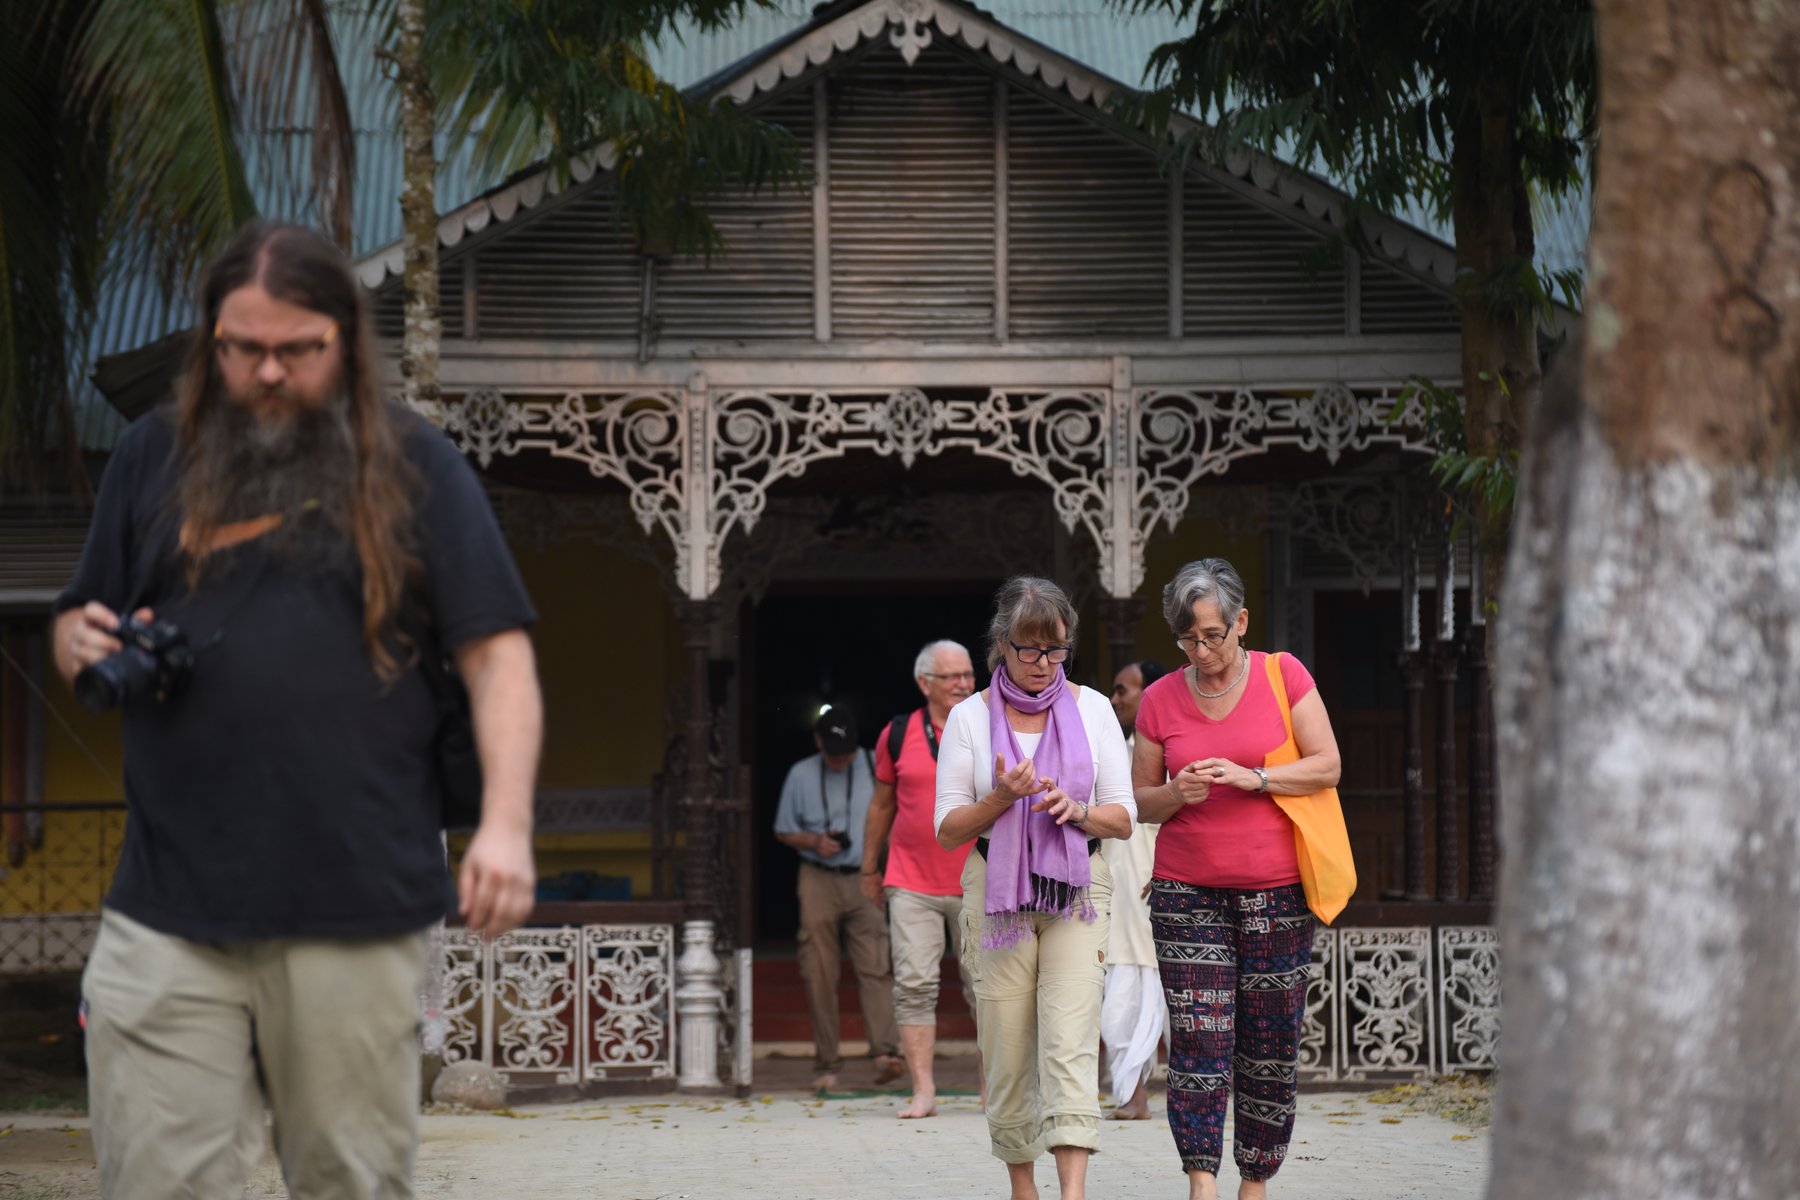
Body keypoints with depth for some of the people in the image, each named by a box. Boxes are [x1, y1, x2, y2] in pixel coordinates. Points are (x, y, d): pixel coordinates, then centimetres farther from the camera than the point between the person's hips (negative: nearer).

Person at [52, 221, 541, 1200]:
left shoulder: (414, 466, 7)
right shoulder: (152, 457, 14)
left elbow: (497, 654, 2)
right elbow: (75, 630, 23)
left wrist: (506, 824, -11)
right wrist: (91, 650, -3)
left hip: (357, 906, -1)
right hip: (170, 909, 2)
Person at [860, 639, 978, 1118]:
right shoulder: (898, 735, 3)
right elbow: (882, 803, 13)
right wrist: (869, 868, 17)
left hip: (977, 885, 0)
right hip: (911, 883, 0)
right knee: (914, 985, -6)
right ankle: (923, 1091, -4)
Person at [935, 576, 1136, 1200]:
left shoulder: (1091, 709, 6)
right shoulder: (969, 717, 3)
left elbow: (1123, 818, 7)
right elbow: (948, 830, 3)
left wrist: (1076, 812, -14)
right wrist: (1000, 798, -15)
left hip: (1076, 889, 0)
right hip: (996, 890, 0)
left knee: (1070, 1038, -14)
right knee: (1007, 1044, 0)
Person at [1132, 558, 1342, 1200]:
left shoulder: (1283, 675, 2)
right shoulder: (1160, 700, 6)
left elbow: (1327, 766, 0)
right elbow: (1139, 801, 12)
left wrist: (1253, 777, -14)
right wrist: (1179, 793, -10)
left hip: (1276, 891, 0)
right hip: (1186, 893, 1)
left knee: (1271, 1045, 2)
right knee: (1198, 1039, -10)